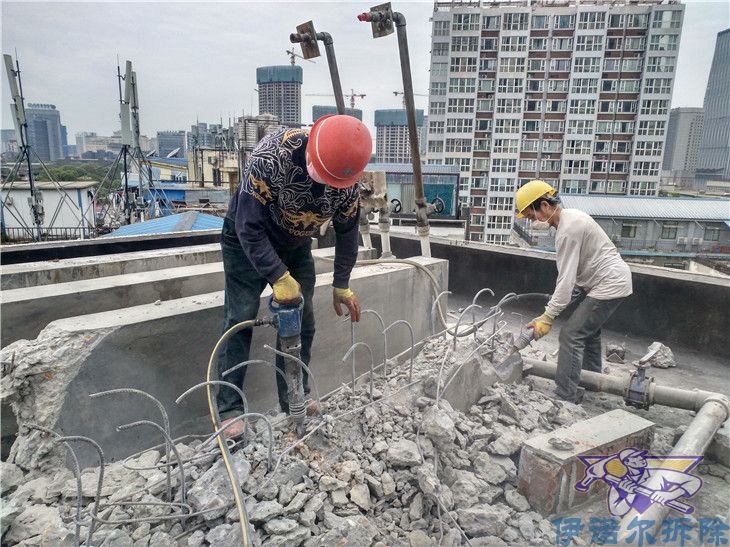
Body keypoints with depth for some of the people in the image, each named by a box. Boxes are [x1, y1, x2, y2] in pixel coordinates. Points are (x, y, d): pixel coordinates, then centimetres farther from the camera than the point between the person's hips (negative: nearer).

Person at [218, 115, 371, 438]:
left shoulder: (346, 175, -20)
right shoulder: (271, 158, -35)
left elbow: (347, 231, -7)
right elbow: (249, 228, -30)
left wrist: (341, 285, -6)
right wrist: (279, 278, -32)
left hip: (296, 246, 5)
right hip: (247, 241, -4)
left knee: (301, 322, 2)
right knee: (240, 320, -9)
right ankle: (230, 410, 1)